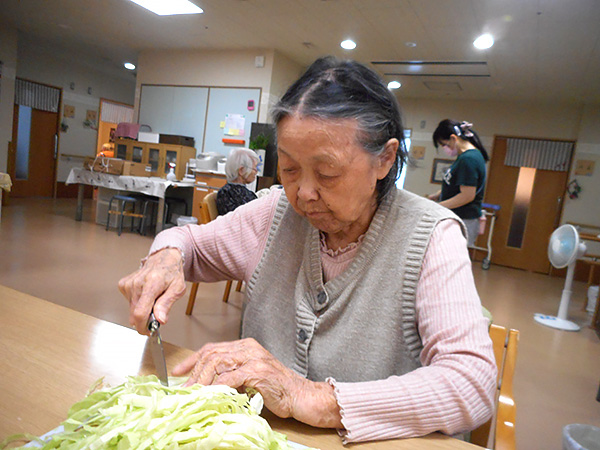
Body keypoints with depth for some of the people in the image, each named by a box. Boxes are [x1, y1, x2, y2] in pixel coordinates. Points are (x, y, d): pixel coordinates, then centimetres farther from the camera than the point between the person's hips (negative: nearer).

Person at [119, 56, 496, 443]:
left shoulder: (431, 236, -15)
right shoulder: (280, 212, -3)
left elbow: (473, 384, -24)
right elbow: (191, 242, 11)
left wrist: (312, 398, -32)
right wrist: (167, 258, -13)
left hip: (371, 440, -2)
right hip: (261, 433, 3)